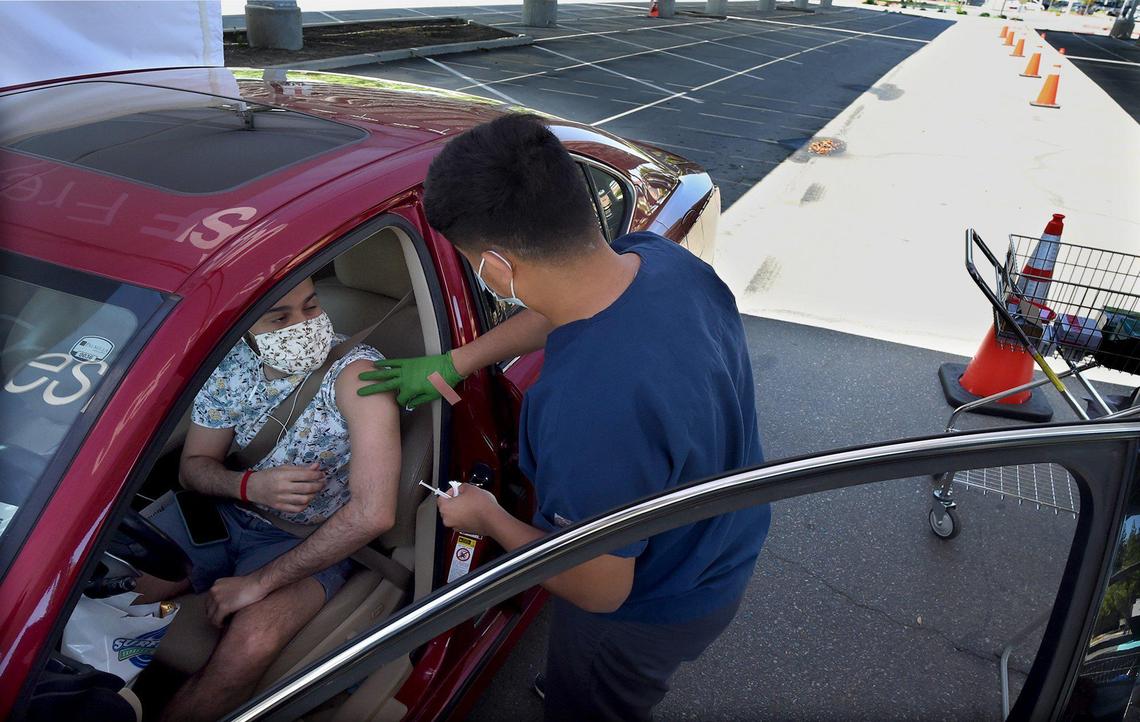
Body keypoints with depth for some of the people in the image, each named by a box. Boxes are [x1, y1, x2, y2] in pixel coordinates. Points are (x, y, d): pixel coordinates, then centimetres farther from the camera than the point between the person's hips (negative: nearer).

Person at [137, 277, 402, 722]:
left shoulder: (357, 374, -26)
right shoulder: (229, 365, -9)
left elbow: (372, 513, -31)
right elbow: (193, 466, 3)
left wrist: (259, 581, -23)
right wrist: (250, 485, -22)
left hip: (310, 541, -5)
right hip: (222, 512, 5)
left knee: (249, 645, -31)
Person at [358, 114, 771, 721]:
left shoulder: (585, 411, -46)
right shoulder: (659, 256, -21)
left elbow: (598, 591, -29)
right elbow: (557, 311, 2)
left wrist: (487, 519, -14)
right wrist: (455, 362, 7)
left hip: (649, 617, -7)